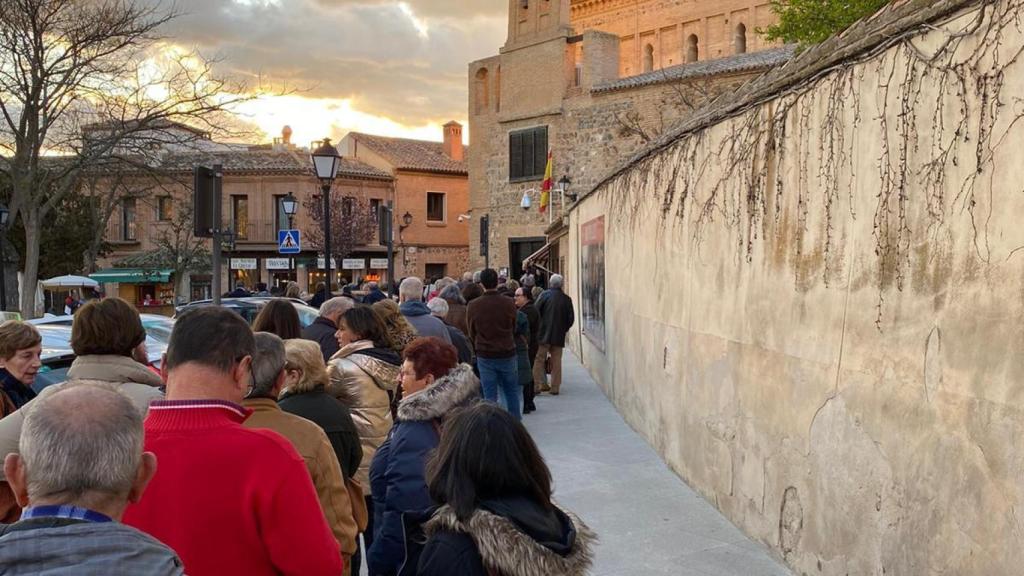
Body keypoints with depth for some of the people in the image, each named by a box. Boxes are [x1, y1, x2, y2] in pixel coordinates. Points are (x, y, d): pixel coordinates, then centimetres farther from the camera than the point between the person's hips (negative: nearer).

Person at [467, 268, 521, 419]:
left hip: (485, 356, 0)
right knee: (512, 392, 15)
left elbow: (471, 333, 2)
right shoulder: (509, 304, -8)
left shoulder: (473, 306, -8)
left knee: (490, 395, 5)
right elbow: (514, 329, 4)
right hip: (507, 353, 1)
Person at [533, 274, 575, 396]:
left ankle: (539, 384, -4)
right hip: (559, 335, 3)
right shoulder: (567, 299, 3)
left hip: (544, 333, -3)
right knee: (556, 361, 9)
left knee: (539, 359, 4)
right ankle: (555, 388, 9)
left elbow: (536, 311, -9)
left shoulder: (545, 295, -6)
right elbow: (571, 318, 4)